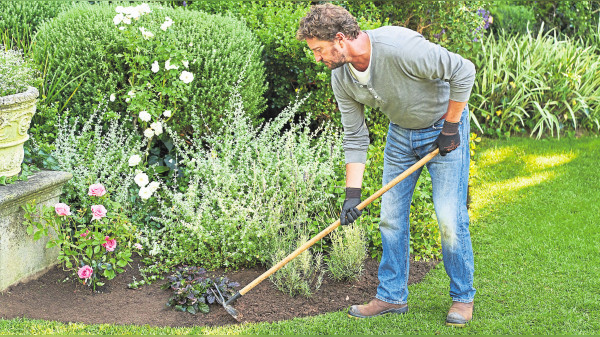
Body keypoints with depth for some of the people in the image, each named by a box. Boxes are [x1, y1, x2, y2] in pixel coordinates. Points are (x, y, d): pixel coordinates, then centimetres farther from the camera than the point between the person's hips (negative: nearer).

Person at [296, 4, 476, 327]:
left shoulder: (399, 47, -35)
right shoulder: (341, 78, -12)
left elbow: (463, 72, -25)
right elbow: (355, 138, -5)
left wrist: (451, 127, -18)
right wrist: (352, 193, -11)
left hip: (444, 127, -6)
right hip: (401, 132, 6)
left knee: (450, 219, -8)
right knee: (390, 217, 5)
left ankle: (462, 297, 10)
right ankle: (391, 296, 17)